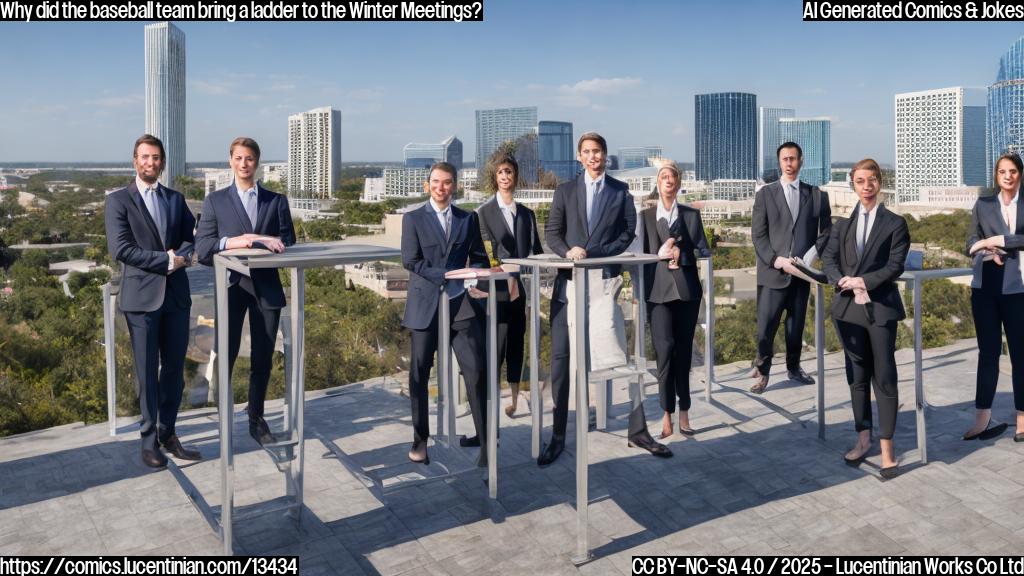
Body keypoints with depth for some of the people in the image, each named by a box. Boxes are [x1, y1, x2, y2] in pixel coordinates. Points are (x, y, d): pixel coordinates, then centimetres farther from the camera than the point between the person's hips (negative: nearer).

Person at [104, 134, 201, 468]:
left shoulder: (176, 199, 14)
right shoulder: (119, 201, -1)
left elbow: (191, 237, 12)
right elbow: (120, 249, -11)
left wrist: (183, 256, -9)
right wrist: (166, 260, -14)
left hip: (176, 294, 4)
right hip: (142, 296, -4)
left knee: (174, 369, 9)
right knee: (147, 372, 2)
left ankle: (167, 433, 22)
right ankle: (149, 440, 14)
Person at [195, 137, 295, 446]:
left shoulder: (277, 201, 10)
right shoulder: (215, 201, 7)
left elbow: (287, 243, 0)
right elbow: (202, 246, -3)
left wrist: (256, 242, -17)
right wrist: (232, 242, -21)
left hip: (266, 287, 2)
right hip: (232, 285, -1)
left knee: (262, 359, 8)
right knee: (226, 356, -3)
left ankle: (256, 420, 22)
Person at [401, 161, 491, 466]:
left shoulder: (468, 219, 13)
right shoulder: (413, 218, 5)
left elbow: (479, 258, 12)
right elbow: (410, 261, -5)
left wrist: (472, 281, -9)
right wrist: (450, 277, -14)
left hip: (461, 304, 1)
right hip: (425, 306, -1)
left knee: (477, 373, -6)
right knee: (419, 376, 5)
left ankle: (484, 440, 3)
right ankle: (420, 440, 20)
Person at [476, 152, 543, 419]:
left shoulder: (527, 214, 15)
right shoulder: (483, 213, 1)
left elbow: (536, 251, 13)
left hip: (523, 289, 4)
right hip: (498, 290, -4)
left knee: (517, 346, 9)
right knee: (497, 345, -6)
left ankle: (515, 398, 16)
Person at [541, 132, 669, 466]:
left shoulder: (620, 191, 9)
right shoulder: (565, 191, 11)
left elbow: (628, 232, 2)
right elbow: (551, 232, 6)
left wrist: (595, 254, -11)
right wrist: (568, 251, -15)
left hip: (606, 281, -1)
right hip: (570, 283, 1)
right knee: (561, 357, 1)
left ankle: (637, 431, 12)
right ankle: (558, 436, 9)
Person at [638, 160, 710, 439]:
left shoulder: (692, 214, 12)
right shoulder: (645, 216, 10)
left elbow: (704, 251, 8)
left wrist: (681, 254, -7)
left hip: (687, 289, 2)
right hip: (659, 290, -1)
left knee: (684, 351, 5)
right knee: (665, 348, -13)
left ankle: (683, 413, 13)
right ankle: (667, 414, -6)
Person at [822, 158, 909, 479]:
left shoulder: (895, 224, 3)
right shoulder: (842, 225, 13)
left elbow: (895, 266, -6)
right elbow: (828, 259, 4)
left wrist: (863, 281, -17)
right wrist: (842, 281, -15)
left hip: (880, 307, -3)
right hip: (848, 306, 4)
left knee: (884, 376, -2)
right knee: (857, 375, 10)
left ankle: (886, 447, 4)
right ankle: (863, 438, 21)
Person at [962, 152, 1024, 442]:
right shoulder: (983, 205, 10)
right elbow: (971, 244, 2)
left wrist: (998, 240, -14)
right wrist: (989, 251, -16)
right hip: (986, 287, 2)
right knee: (988, 351, 6)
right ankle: (982, 418, 9)